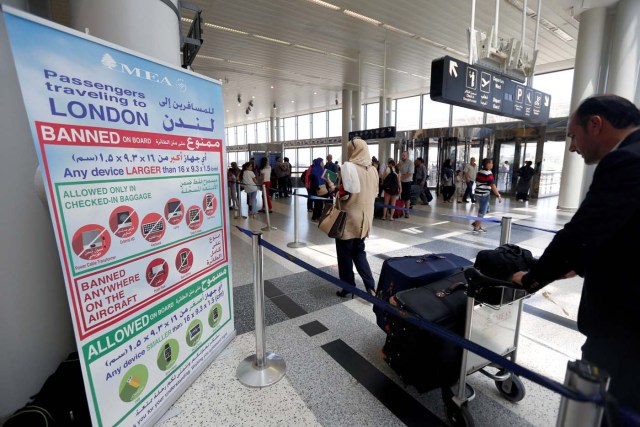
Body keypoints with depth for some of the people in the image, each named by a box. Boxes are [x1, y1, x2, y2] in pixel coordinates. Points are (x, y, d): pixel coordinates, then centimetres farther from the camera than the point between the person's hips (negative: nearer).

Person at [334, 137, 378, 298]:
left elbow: (345, 195, -22)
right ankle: (370, 286, 13)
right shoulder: (373, 170, 4)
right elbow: (373, 194, 11)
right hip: (365, 218, 6)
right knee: (359, 252, 20)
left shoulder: (349, 167, -17)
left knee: (345, 254, 10)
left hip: (348, 218, -6)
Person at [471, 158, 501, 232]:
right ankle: (476, 228, 7)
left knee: (485, 210, 22)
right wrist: (498, 196, -20)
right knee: (482, 212, 2)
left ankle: (476, 223, 23)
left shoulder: (480, 171, 8)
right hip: (484, 194, -8)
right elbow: (493, 186, -22)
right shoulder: (488, 173, -17)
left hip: (479, 193, 8)